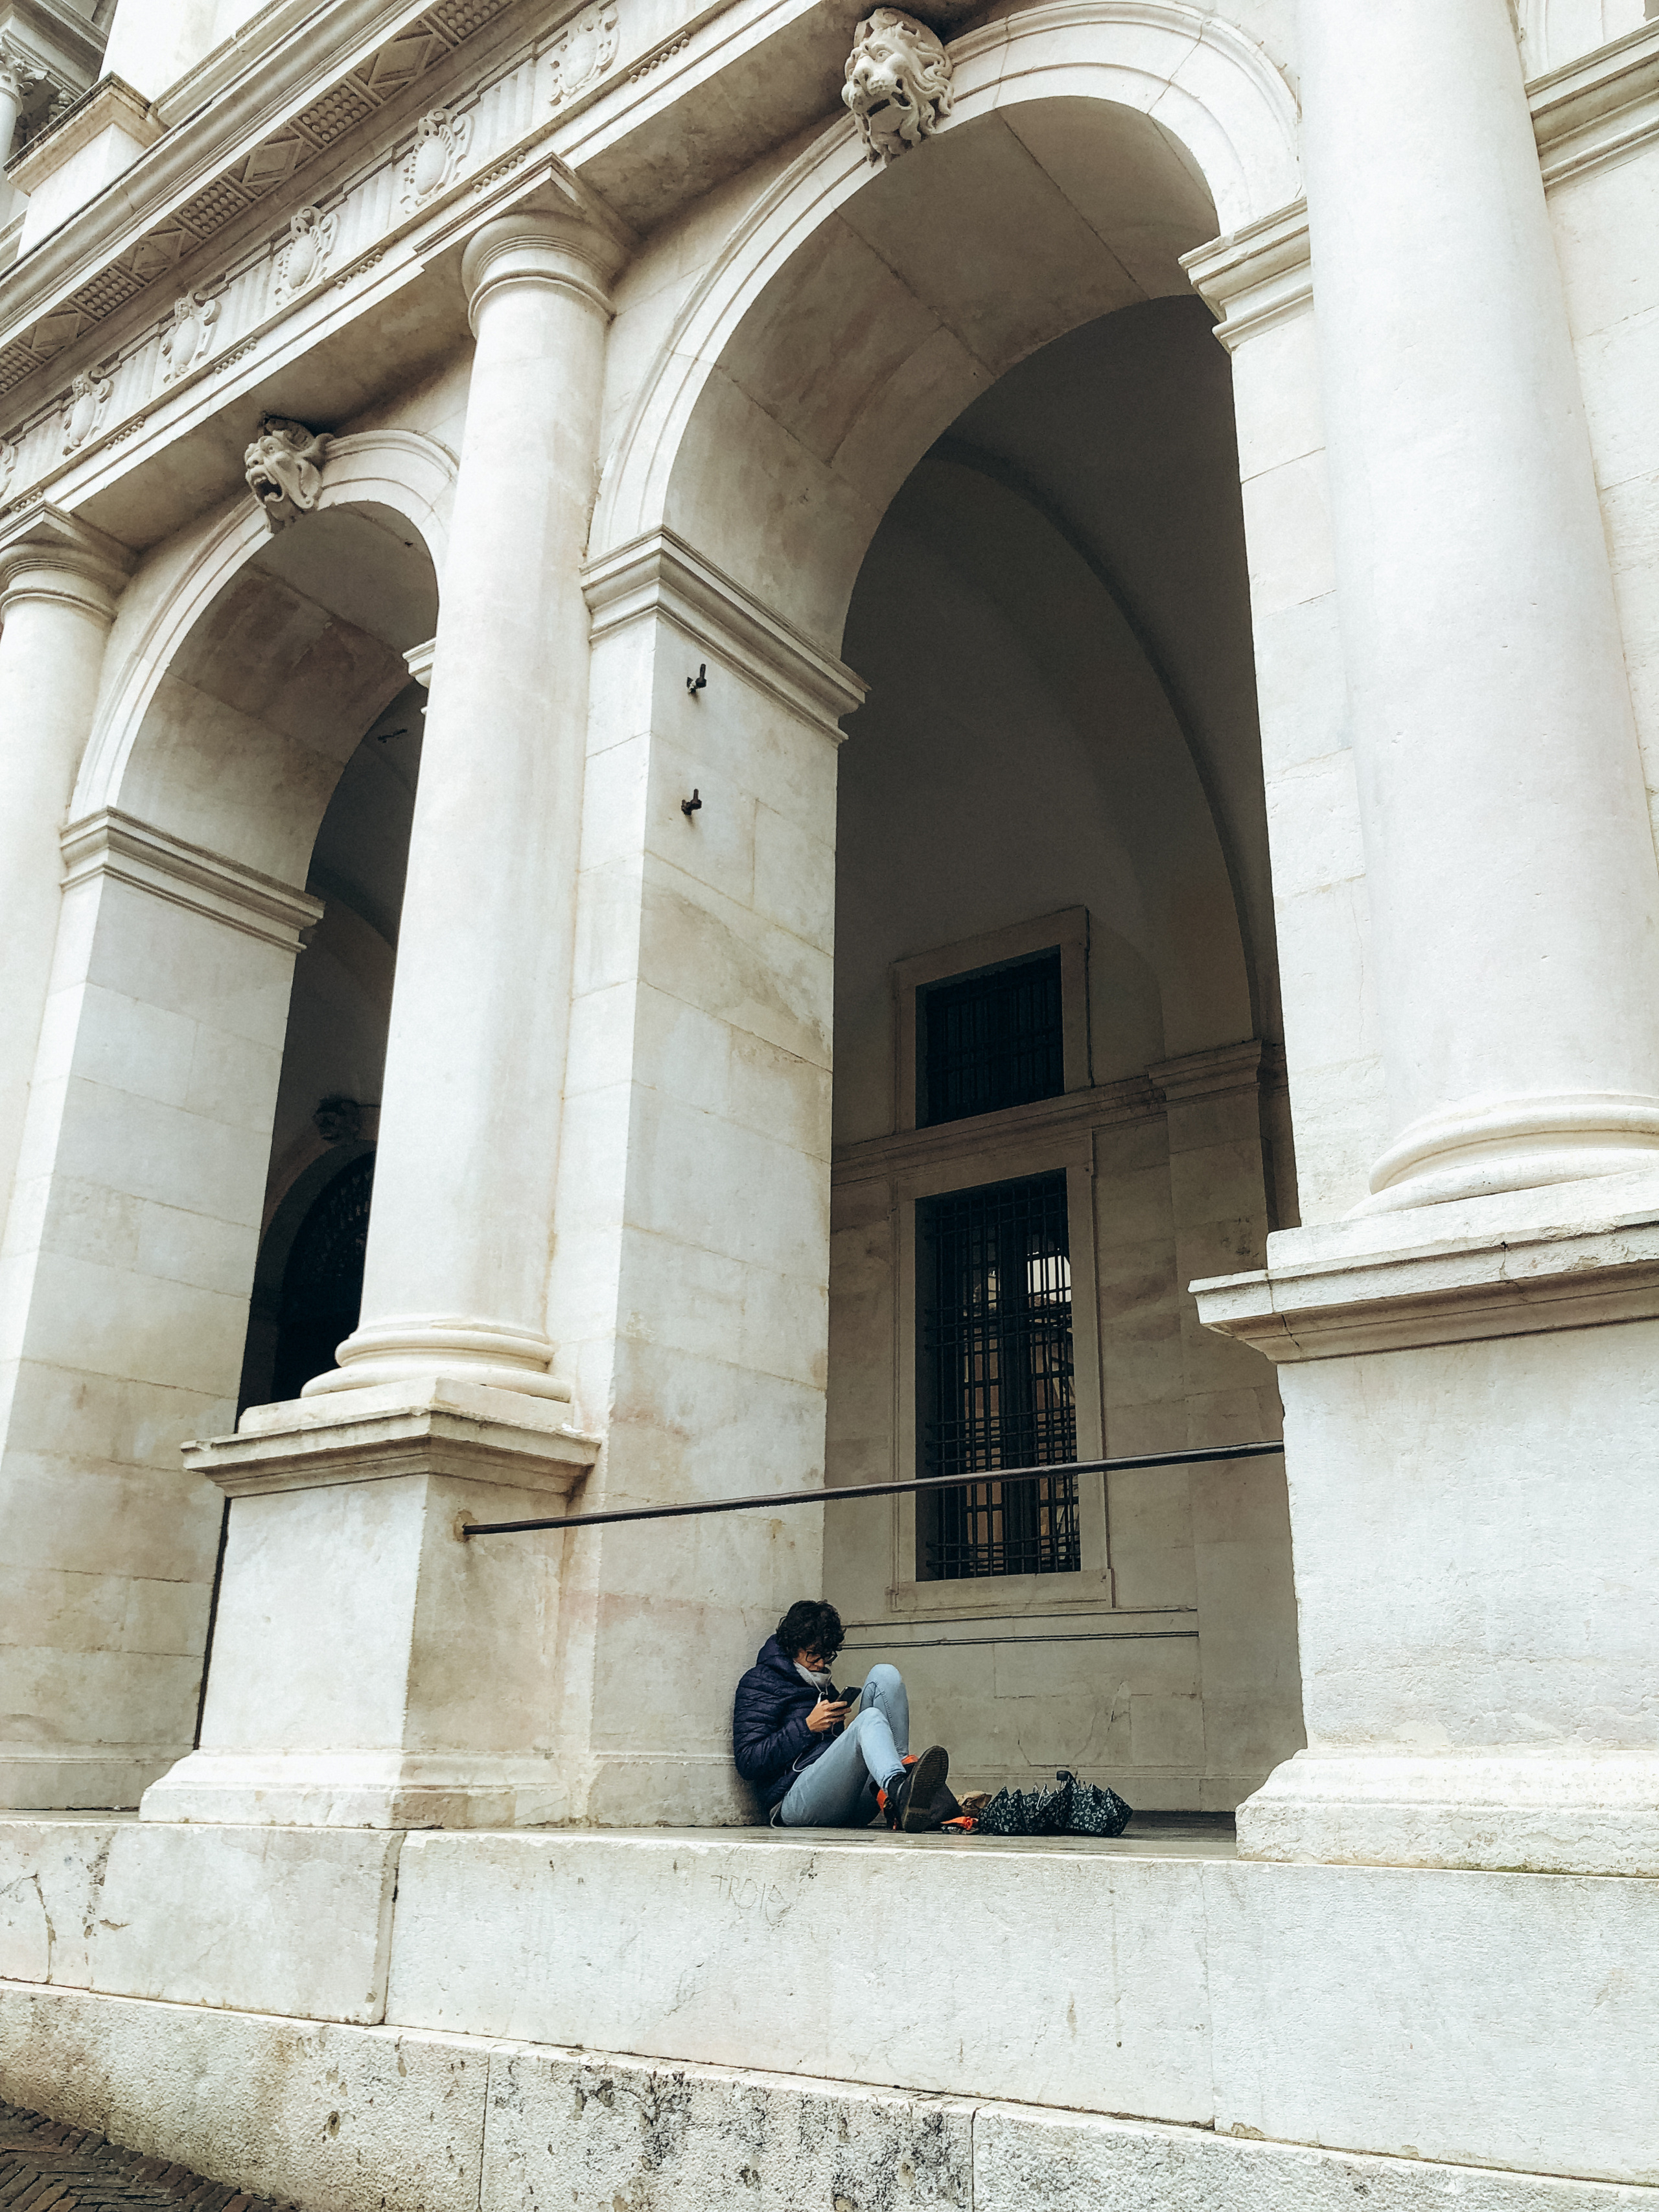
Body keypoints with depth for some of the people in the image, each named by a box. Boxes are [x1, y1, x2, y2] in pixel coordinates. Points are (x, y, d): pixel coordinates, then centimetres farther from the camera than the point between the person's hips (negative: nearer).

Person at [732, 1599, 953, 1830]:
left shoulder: (825, 1687, 33)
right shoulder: (760, 1682, 11)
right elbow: (748, 1764, -1)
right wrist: (807, 1726, -7)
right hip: (796, 1801, -6)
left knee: (884, 1675, -6)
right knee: (870, 1719, -30)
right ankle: (900, 1788, -63)